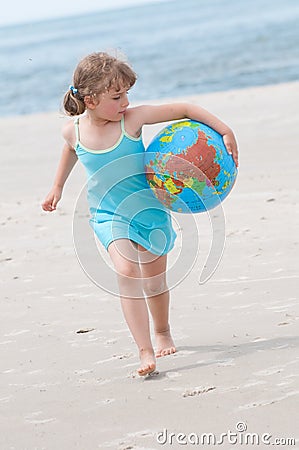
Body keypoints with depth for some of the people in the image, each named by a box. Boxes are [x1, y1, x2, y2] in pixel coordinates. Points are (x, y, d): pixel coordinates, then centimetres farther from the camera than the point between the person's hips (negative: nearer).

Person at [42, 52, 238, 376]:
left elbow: (185, 109, -13)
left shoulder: (133, 118, -19)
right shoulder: (74, 130, -11)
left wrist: (225, 132, -17)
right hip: (108, 216, 0)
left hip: (148, 209, 0)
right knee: (126, 271, -24)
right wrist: (57, 187, 23)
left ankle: (162, 333, 45)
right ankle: (145, 351, -25)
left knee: (154, 279, 14)